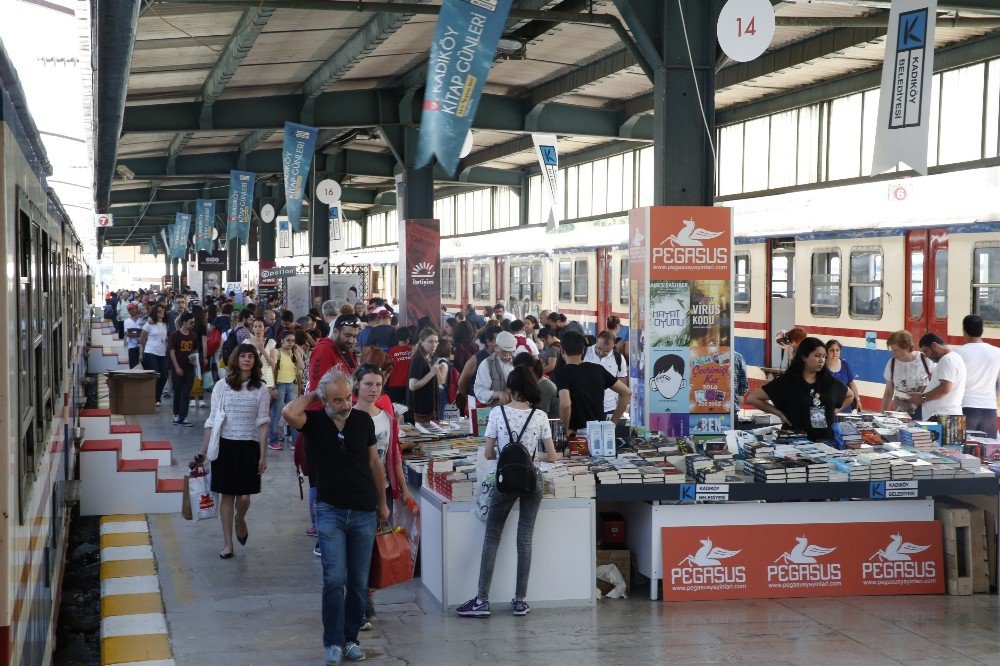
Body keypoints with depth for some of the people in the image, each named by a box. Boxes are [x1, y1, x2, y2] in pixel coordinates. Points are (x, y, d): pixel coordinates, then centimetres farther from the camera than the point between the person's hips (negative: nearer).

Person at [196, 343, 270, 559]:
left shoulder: (261, 389, 1)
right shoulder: (222, 386, 2)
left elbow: (262, 423, 1)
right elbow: (212, 420, 4)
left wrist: (263, 455, -3)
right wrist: (203, 451, 1)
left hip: (249, 445, 0)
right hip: (225, 444, 1)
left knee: (244, 496, -6)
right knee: (226, 494, 4)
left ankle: (240, 519, 29)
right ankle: (228, 543, 14)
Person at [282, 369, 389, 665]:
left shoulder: (363, 420, 1)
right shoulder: (314, 421, -6)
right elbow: (289, 413, -29)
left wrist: (382, 502, 15)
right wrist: (312, 394, -12)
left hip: (364, 513, 3)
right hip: (331, 511, -2)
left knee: (359, 582, 7)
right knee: (335, 578, -11)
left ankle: (351, 638, 20)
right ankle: (333, 642, 1)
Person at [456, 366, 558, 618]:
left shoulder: (497, 413, -4)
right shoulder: (540, 417, -2)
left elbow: (488, 454, 0)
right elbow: (552, 457, 1)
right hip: (531, 479, 1)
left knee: (492, 537, 7)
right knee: (525, 538, 8)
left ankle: (482, 600, 6)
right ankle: (520, 600, 11)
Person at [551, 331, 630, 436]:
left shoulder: (561, 374, -11)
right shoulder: (598, 369, 5)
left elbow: (565, 404, -29)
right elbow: (626, 392, 6)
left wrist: (566, 429, -13)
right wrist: (613, 422, 8)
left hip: (575, 435, -5)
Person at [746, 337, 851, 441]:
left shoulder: (830, 382, 5)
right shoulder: (786, 382, -6)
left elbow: (850, 396, 26)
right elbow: (752, 398, -6)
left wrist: (834, 411, 9)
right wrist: (780, 413, -7)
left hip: (827, 440, 3)